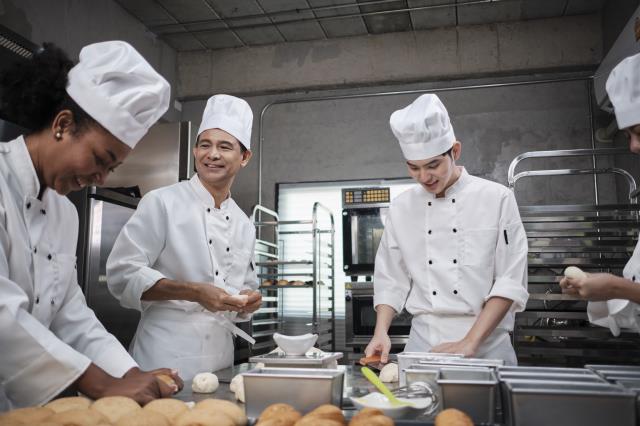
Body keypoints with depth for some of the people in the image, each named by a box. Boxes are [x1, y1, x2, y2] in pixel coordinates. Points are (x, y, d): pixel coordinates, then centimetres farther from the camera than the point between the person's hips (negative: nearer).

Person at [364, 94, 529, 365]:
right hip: (422, 343, 2)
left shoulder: (496, 198, -5)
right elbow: (390, 279, 7)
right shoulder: (401, 208, 3)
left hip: (486, 343, -2)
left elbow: (511, 281, -9)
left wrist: (469, 343, -15)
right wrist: (381, 332, -8)